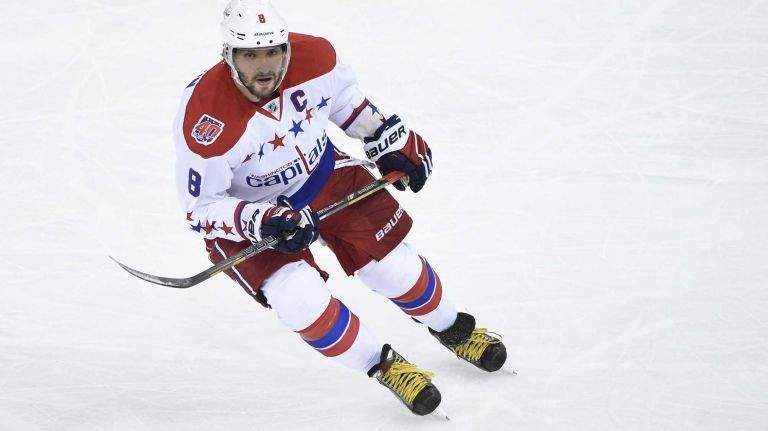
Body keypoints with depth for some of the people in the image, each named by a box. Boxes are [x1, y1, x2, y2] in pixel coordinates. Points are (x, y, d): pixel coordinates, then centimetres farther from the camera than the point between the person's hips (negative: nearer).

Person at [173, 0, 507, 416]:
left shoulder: (312, 57, -22)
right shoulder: (205, 118, -35)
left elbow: (342, 94, 4)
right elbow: (200, 208, -25)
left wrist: (387, 137, 6)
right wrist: (265, 222, -37)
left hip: (323, 174, 4)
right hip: (245, 211, -4)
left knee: (391, 263, 4)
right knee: (299, 297, -23)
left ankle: (452, 328, 36)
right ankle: (383, 366, 1)